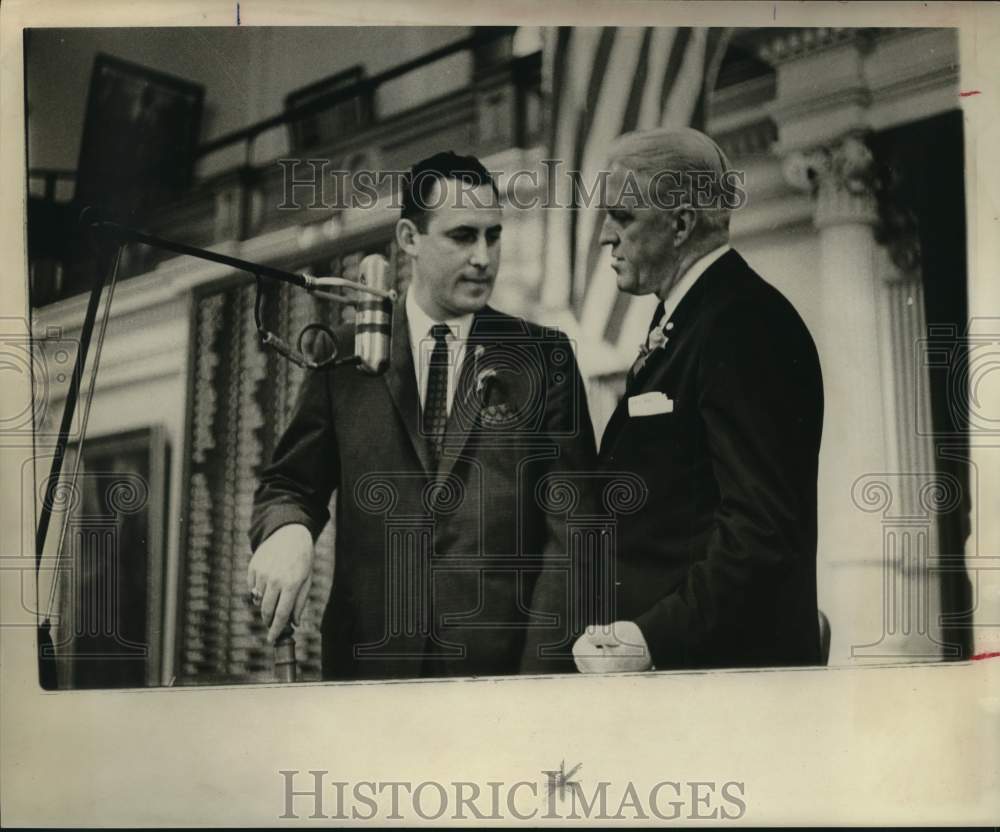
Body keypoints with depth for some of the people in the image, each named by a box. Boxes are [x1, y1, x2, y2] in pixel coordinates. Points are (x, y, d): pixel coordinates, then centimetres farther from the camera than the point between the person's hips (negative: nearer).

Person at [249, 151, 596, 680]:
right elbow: (291, 483, 9)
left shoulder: (544, 356, 4)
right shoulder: (346, 357, 6)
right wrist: (286, 531, -14)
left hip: (504, 659, -1)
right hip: (369, 656, 1)